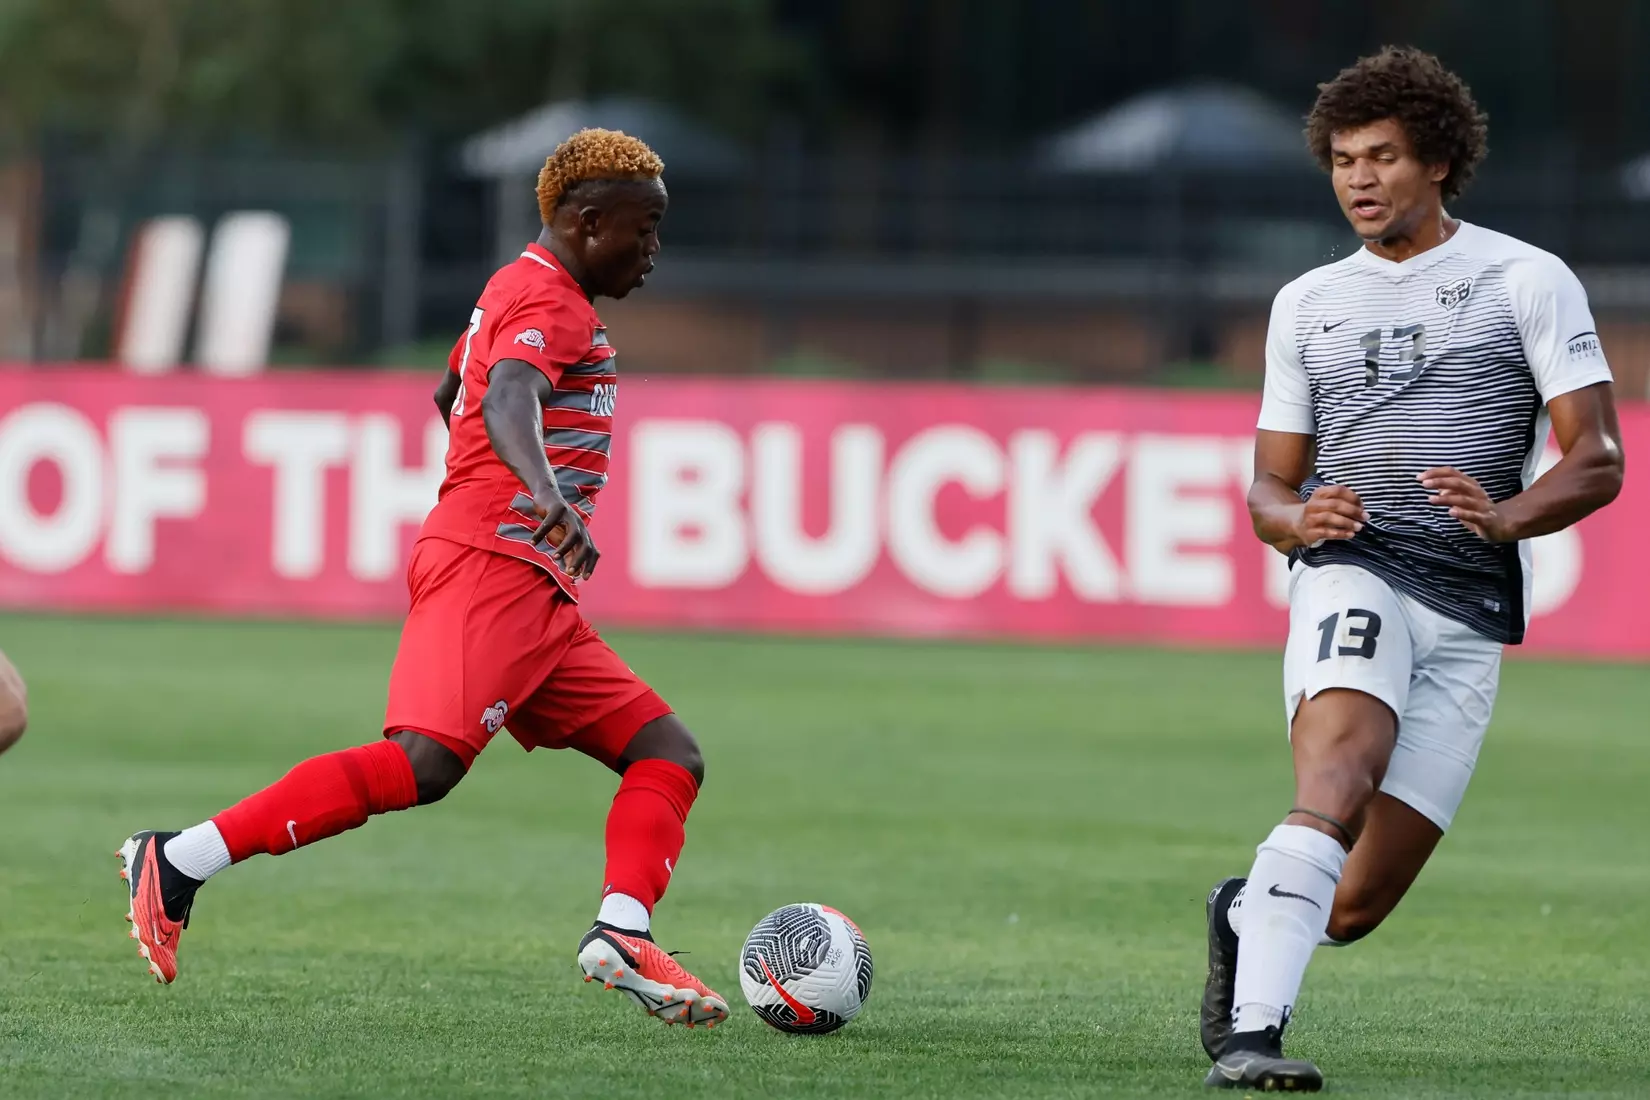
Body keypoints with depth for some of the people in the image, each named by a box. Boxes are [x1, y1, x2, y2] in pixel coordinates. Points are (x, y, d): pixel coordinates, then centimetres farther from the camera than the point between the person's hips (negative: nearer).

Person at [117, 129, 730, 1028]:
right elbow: (507, 400, -29)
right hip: (490, 570, -11)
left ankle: (622, 936, -14)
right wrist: (544, 494, -48)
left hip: (532, 598, 11)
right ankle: (176, 863, -22)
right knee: (425, 762, -25)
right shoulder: (552, 304, -8)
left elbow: (452, 394, 41)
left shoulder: (520, 292, 24)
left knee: (669, 757, 4)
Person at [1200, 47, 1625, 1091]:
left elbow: (1598, 461, 2)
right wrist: (1299, 518, -6)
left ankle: (1246, 916, 32)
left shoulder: (1527, 281, 8)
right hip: (1355, 575, 0)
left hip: (1474, 612, 0)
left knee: (1355, 908, -1)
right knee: (1335, 792, -31)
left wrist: (1507, 515, -19)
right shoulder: (1308, 303, 17)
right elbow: (1270, 486, 19)